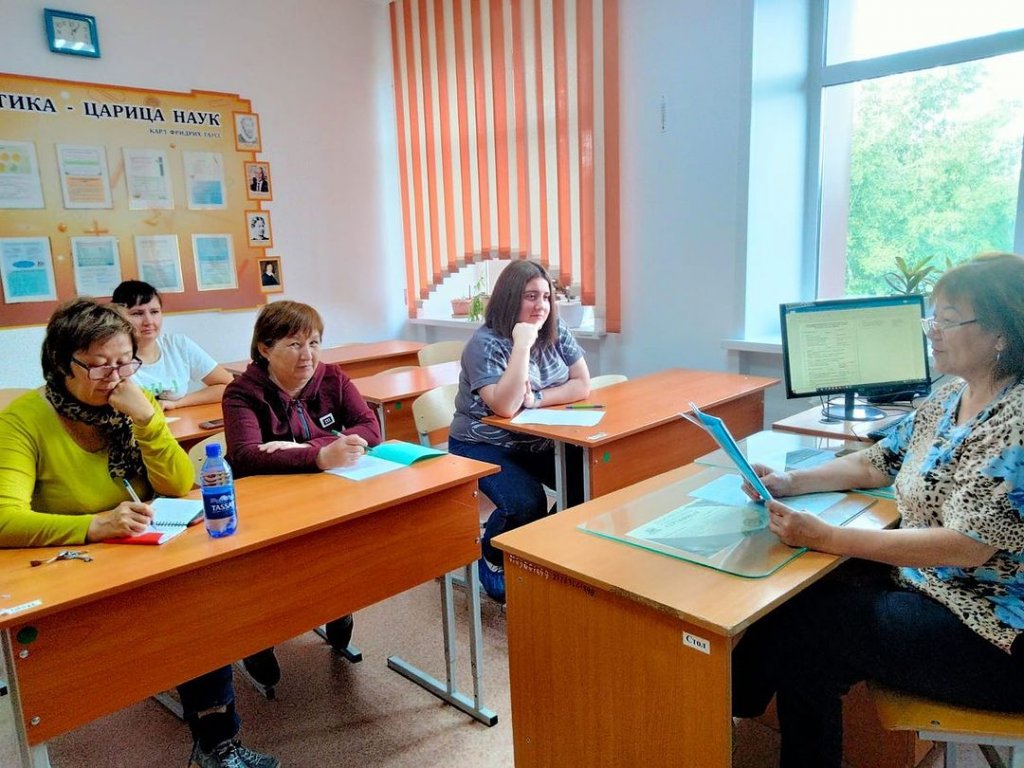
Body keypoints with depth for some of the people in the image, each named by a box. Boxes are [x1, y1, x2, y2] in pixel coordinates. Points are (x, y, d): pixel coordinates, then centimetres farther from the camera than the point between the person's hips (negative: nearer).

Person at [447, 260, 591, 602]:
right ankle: (492, 562, 4)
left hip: (540, 442, 6)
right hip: (485, 446, -6)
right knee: (527, 503, -28)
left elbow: (583, 385, -4)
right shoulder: (485, 343, -19)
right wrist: (522, 344, -30)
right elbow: (505, 407, -31)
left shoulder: (556, 332, 1)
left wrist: (536, 399, -18)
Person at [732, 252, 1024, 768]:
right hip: (922, 585, 7)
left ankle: (735, 705, 9)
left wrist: (827, 538, -30)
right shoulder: (950, 398, 5)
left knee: (798, 625, -16)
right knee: (793, 605, -11)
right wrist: (791, 482, -4)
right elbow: (877, 462, 12)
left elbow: (967, 546, -26)